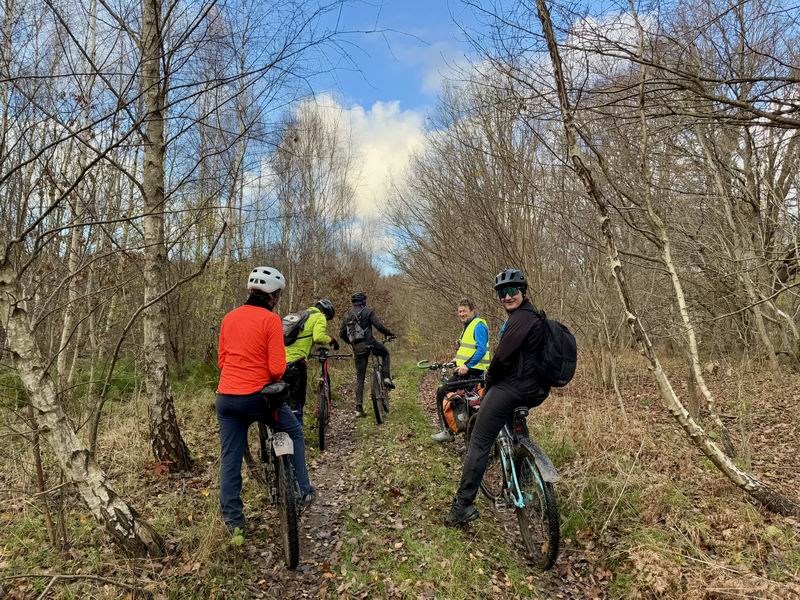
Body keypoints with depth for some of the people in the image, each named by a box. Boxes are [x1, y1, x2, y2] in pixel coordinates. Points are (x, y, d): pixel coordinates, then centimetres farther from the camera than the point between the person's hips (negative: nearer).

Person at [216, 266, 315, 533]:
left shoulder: (229, 318, 7)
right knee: (295, 431, 18)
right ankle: (303, 491, 21)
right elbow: (277, 368, -16)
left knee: (230, 458, 13)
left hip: (226, 397, 5)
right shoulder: (270, 319, -12)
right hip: (257, 396, -5)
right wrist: (276, 378, 5)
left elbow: (222, 360, 13)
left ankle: (232, 519, 22)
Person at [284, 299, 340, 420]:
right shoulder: (320, 317, 2)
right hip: (296, 361, -8)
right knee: (297, 402, 1)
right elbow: (318, 337, -16)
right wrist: (331, 339, 3)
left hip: (282, 360, 8)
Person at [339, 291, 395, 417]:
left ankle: (359, 407, 4)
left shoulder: (347, 315, 12)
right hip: (370, 344, -3)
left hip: (358, 349, 4)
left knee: (359, 377, 9)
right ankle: (387, 377, 10)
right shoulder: (368, 311, -2)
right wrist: (389, 334, 6)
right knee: (385, 353, 29)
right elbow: (379, 326, -11)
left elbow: (341, 334, 14)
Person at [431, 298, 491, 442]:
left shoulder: (478, 325, -13)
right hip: (466, 368, 11)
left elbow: (481, 350, -24)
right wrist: (458, 359, 20)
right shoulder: (468, 325, 19)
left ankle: (447, 431, -4)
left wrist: (467, 365, -28)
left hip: (472, 371, -11)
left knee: (442, 393, -12)